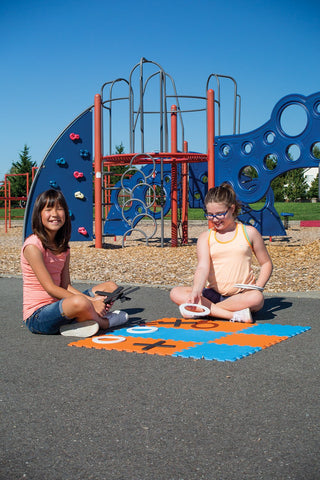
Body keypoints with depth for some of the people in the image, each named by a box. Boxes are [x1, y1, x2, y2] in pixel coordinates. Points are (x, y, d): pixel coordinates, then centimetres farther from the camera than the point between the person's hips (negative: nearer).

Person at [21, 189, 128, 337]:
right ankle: (103, 322, -2)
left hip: (58, 305, 8)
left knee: (111, 287, 7)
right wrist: (90, 302, -22)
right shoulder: (33, 246, -16)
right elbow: (50, 288, -20)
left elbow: (66, 286, 5)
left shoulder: (63, 246, 9)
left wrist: (92, 300, -12)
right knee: (79, 302, -37)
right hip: (37, 317, -8)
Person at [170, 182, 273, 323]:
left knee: (256, 298, -37)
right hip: (213, 294, 2)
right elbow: (202, 267, -10)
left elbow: (266, 263, 12)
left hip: (242, 294, -1)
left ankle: (205, 309, -21)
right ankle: (232, 315, -29)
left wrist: (257, 288, -6)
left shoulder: (249, 232, 6)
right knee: (176, 293, -22)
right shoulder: (205, 237, 6)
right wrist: (196, 291, -30)